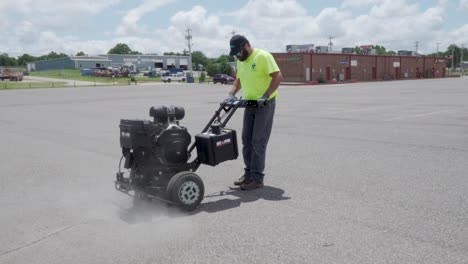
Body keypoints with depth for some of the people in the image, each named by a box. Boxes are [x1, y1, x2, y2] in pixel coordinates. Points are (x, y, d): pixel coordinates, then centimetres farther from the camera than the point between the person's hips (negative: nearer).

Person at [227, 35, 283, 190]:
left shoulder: (262, 56, -15)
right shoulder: (240, 61, 10)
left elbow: (278, 76, -21)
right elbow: (239, 80, 22)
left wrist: (265, 96, -28)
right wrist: (232, 94, 4)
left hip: (265, 104, -8)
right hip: (250, 104, 8)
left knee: (258, 141, -9)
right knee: (246, 140, 9)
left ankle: (257, 178, -2)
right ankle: (249, 173, 20)